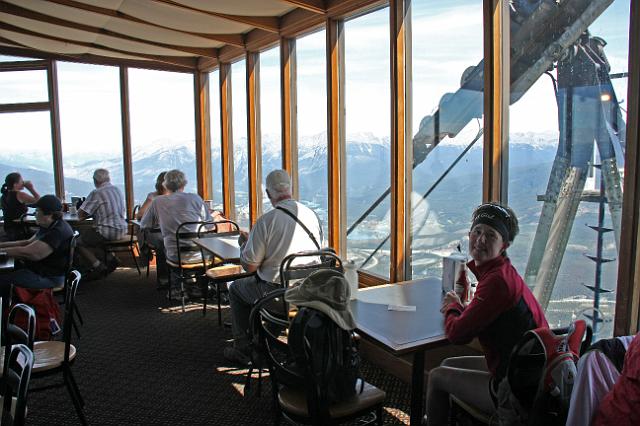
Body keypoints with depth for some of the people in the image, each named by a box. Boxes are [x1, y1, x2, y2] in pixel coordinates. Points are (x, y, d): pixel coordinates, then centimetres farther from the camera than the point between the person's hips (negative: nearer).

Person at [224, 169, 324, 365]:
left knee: (236, 288, 24)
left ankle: (242, 349, 27)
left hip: (276, 292, -6)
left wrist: (244, 242, 8)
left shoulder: (265, 221, -18)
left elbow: (249, 266, -13)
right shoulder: (312, 215, -2)